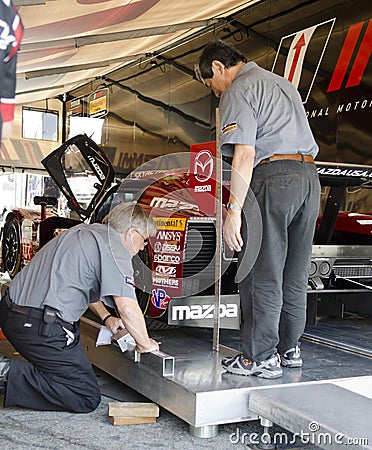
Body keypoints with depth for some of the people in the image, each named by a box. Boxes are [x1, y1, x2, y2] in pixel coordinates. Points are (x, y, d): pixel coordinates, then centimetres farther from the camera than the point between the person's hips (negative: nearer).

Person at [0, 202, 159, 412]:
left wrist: (106, 317, 32)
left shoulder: (84, 230, 17)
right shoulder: (114, 249, -11)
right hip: (42, 328, -10)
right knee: (88, 397, -2)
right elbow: (128, 308, -18)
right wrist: (145, 344, -2)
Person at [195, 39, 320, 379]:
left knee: (262, 274, -2)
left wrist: (233, 210, -17)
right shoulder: (283, 83, 26)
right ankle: (289, 349, 23)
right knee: (295, 273, 13)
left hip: (272, 176, -9)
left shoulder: (237, 92, -3)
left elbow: (244, 155, -16)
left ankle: (261, 357, 4)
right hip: (309, 176, 9)